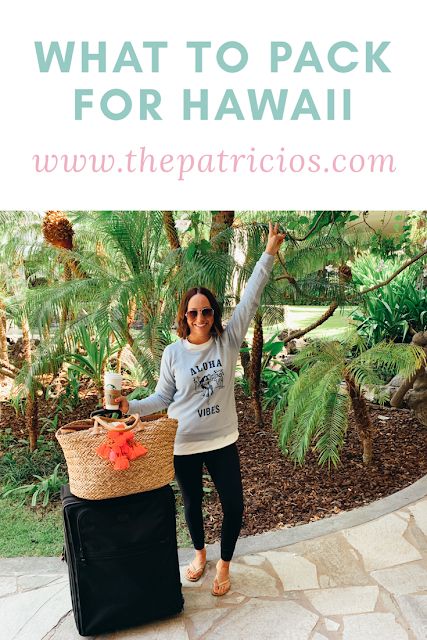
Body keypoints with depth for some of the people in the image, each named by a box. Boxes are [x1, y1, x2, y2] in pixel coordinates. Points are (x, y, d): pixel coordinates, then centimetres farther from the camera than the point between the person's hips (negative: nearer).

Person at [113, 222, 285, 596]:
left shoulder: (228, 340, -8)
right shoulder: (173, 353, -7)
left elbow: (250, 300, -12)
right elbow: (162, 398, 0)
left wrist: (270, 253, -15)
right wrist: (131, 406, -17)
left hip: (222, 441, 0)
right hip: (184, 445, 0)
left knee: (234, 506, 5)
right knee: (192, 504, 19)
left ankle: (224, 565, 32)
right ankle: (199, 553, 48)